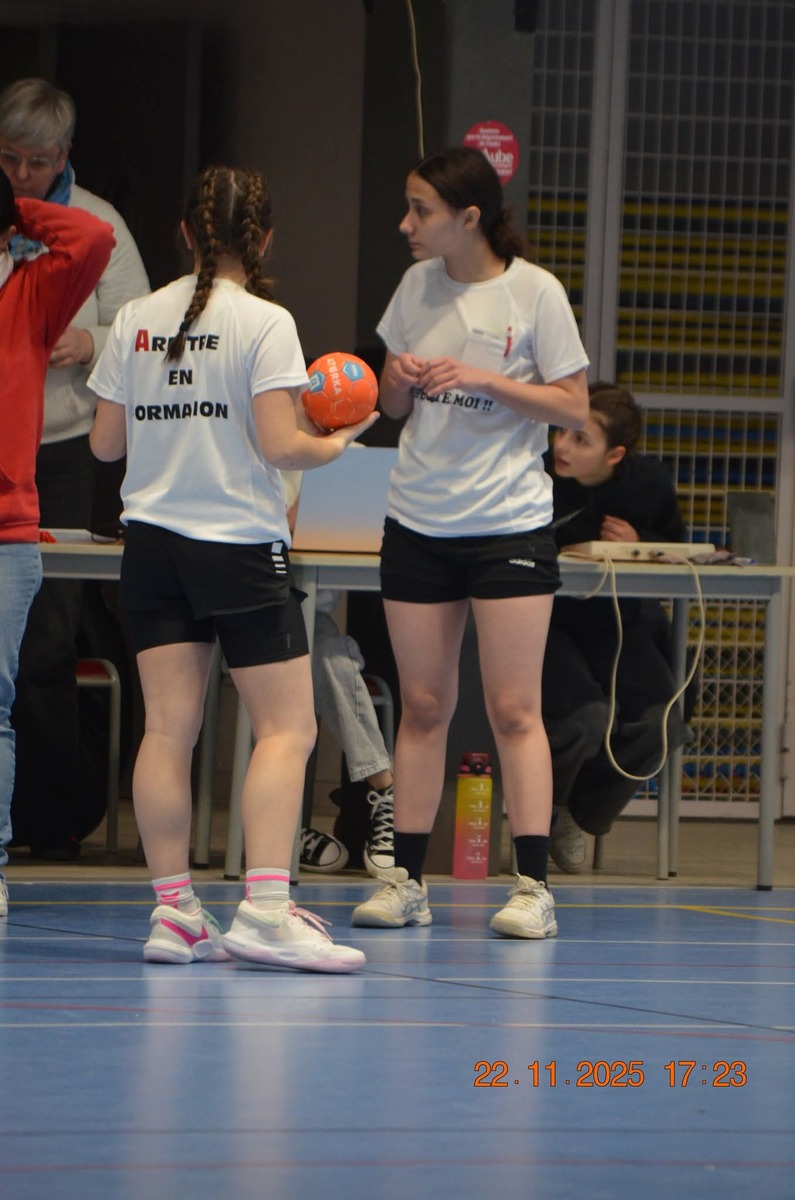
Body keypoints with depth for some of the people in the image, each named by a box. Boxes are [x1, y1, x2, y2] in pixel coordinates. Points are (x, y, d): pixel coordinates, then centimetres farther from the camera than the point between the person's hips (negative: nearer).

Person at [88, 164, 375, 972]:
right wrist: (333, 445, 4)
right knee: (286, 727, -2)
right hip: (241, 545, -5)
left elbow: (106, 441, 8)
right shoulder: (264, 322, -9)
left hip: (151, 542, 5)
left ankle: (173, 910, 2)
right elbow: (279, 445, -16)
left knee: (167, 726, 4)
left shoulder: (136, 320, 5)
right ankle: (265, 911, -14)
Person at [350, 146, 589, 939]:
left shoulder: (534, 292, -7)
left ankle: (533, 887, -5)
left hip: (509, 524, -4)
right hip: (417, 522, 4)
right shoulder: (418, 285, 7)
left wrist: (484, 378, -17)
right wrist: (400, 382, -8)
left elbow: (574, 406, -7)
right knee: (422, 704, 6)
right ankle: (406, 880, 9)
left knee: (513, 708, -6)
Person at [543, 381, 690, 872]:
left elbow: (677, 547, 11)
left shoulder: (650, 482, -6)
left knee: (661, 725, -16)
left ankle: (578, 814, 12)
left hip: (611, 618, 4)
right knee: (587, 717, -30)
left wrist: (639, 543, -11)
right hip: (544, 619, -4)